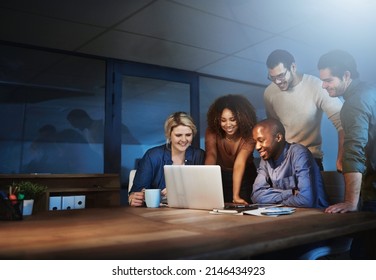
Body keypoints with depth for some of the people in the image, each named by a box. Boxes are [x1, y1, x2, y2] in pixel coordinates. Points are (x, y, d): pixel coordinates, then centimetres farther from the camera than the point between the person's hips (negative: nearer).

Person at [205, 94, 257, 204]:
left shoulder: (249, 134, -25)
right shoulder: (212, 131, -21)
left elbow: (240, 162, -38)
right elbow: (211, 155, -37)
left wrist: (236, 196, -48)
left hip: (244, 178, -1)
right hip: (220, 176, 1)